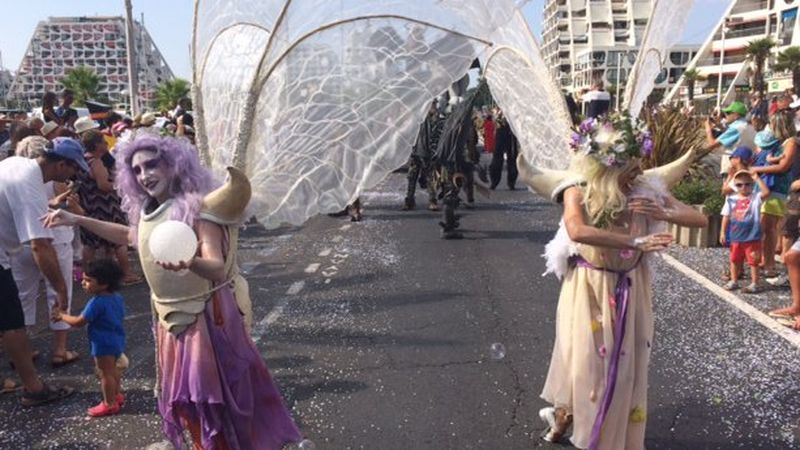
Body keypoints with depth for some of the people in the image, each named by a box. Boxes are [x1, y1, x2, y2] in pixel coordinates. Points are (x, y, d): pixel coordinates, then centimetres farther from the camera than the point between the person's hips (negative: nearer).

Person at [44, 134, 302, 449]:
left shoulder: (197, 208, -20)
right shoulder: (146, 211, 4)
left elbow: (218, 269, -29)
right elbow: (129, 236, 26)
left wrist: (190, 263, -51)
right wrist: (77, 220, 21)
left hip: (207, 316, -8)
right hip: (171, 317, 8)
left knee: (215, 394, 0)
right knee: (183, 395, 19)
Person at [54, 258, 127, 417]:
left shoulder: (96, 303, -26)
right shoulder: (117, 297, 0)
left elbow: (79, 322, -20)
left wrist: (62, 316, -4)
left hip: (104, 345, -9)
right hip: (117, 341, 9)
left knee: (105, 374, 6)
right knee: (113, 370, 25)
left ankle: (109, 404, 17)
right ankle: (117, 395, 39)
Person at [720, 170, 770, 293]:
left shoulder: (755, 197, -6)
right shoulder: (731, 199, 2)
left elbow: (766, 192, -29)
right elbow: (726, 216, 5)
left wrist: (757, 179, -25)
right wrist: (722, 232, 4)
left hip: (752, 237, -4)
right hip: (735, 237, 4)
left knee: (753, 261, 4)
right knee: (734, 260, 15)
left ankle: (754, 284, 13)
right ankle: (734, 281, 29)